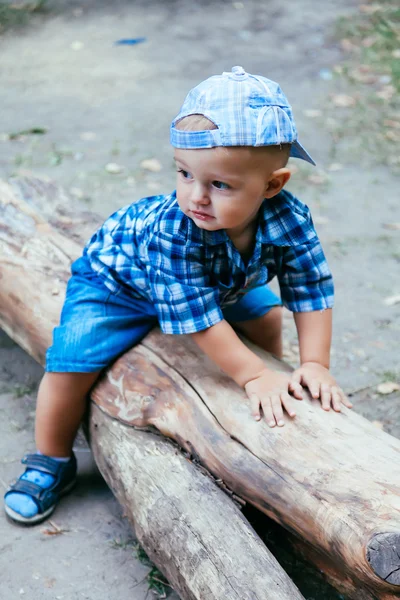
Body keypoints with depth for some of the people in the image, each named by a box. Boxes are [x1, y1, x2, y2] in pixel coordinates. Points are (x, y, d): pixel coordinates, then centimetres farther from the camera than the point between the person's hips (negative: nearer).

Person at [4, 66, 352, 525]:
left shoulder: (288, 218, -31)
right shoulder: (173, 231, -43)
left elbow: (310, 292, -23)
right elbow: (200, 320, -40)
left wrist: (315, 364, -31)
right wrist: (253, 376, -38)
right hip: (116, 280, -5)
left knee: (266, 318, 11)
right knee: (71, 362, -15)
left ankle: (273, 407, 36)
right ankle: (51, 462, 8)